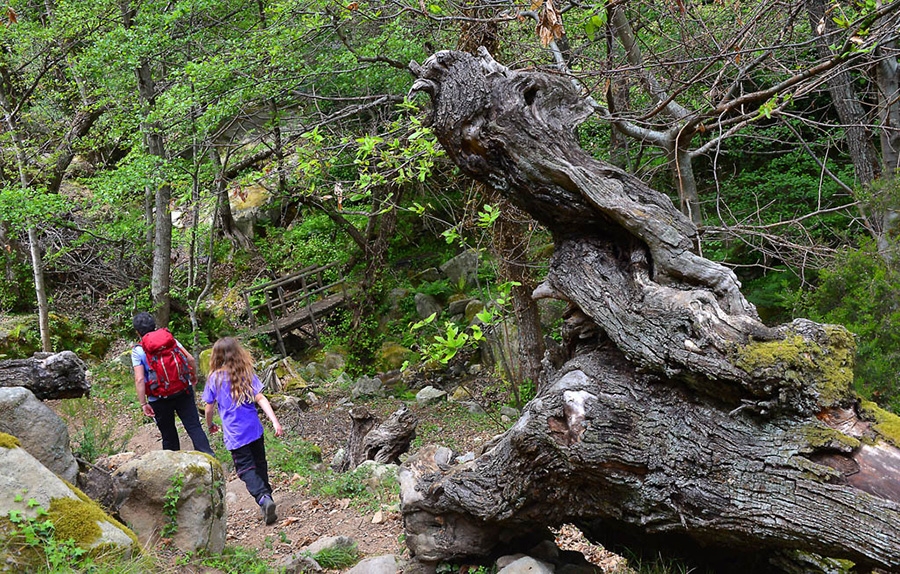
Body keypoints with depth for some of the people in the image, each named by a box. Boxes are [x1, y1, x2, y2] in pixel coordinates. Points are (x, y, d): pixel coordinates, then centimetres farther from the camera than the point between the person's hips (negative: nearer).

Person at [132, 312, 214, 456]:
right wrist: (193, 376, 18)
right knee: (194, 427, 1)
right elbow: (190, 359, 0)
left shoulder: (137, 351, -6)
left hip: (159, 399, -2)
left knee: (168, 435, 13)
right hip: (183, 391, 2)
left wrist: (143, 404, -12)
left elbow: (139, 379, -15)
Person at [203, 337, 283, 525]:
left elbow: (209, 408, 4)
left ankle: (263, 498, -25)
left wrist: (210, 425, 24)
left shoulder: (215, 379, -3)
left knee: (246, 469, -4)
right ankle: (267, 496, 24)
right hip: (254, 429, 3)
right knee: (260, 465, 18)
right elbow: (260, 399, -8)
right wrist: (275, 422, -10)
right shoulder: (247, 374, -1)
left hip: (234, 435, -3)